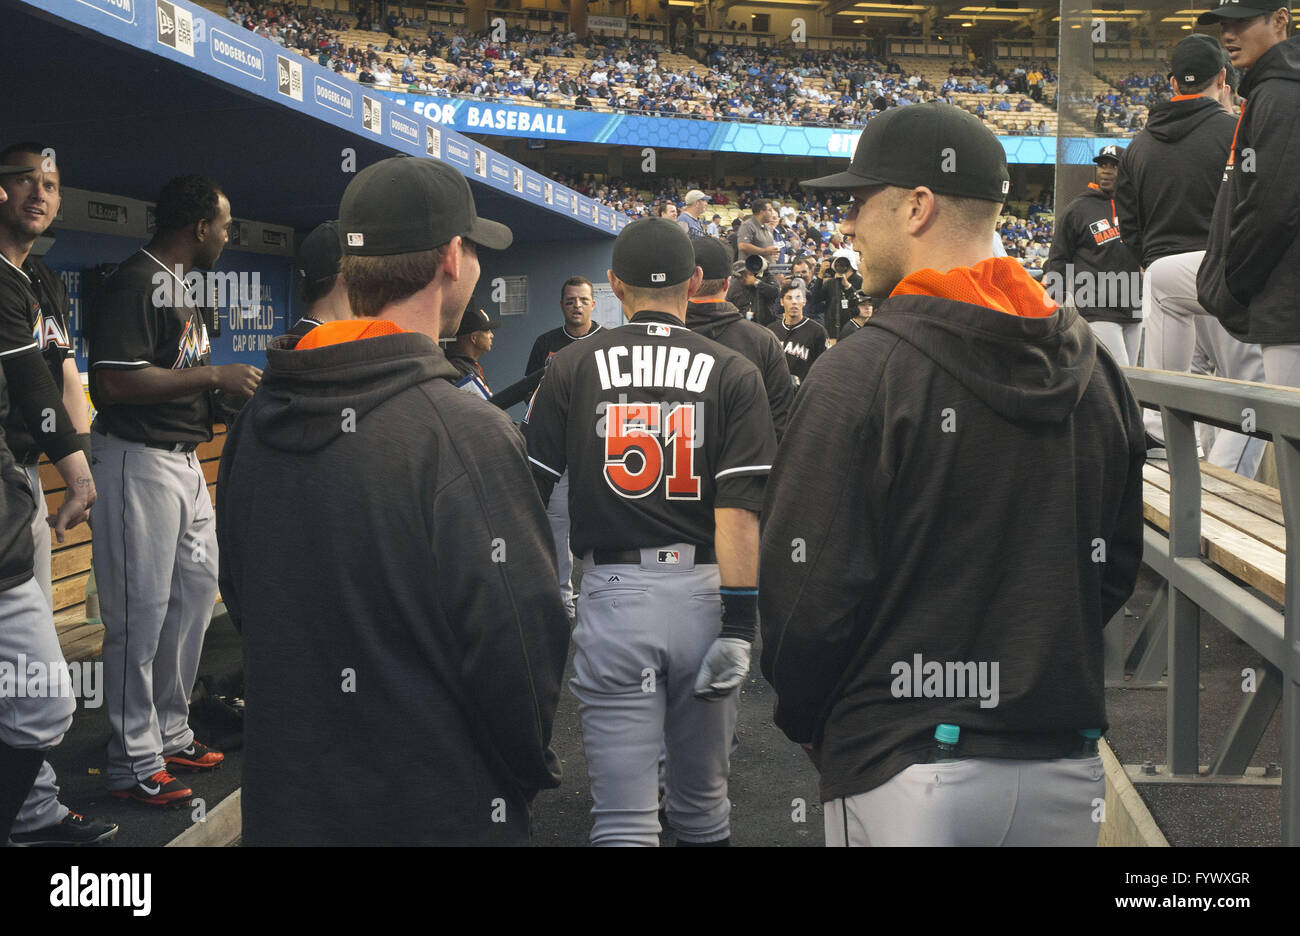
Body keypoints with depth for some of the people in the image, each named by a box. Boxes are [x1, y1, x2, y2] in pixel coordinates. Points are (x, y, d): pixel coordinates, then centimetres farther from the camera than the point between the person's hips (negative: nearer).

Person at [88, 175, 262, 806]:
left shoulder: (182, 287, 16)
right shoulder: (135, 284, -16)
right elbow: (114, 382, -25)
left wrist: (236, 390, 12)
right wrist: (214, 377, -20)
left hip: (184, 459, 10)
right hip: (138, 461, -10)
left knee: (195, 594, 15)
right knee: (141, 612, -4)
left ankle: (170, 734, 28)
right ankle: (134, 763, 6)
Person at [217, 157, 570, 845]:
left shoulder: (257, 420, 0)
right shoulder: (464, 435, -21)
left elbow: (239, 598, 10)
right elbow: (516, 642, -21)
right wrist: (530, 772, -3)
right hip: (436, 814, -6)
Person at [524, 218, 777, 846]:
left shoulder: (571, 368, 3)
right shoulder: (732, 373, 0)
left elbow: (528, 493, 3)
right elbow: (739, 509, -8)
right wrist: (737, 624, -9)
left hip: (612, 592, 0)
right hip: (701, 590, 1)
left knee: (623, 819, 1)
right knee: (703, 805, 17)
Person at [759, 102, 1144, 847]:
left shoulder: (862, 372, -13)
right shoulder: (1099, 371, 6)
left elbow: (808, 591, -12)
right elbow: (1120, 569, 12)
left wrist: (806, 726, 4)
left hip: (909, 774, -6)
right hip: (1069, 768, 6)